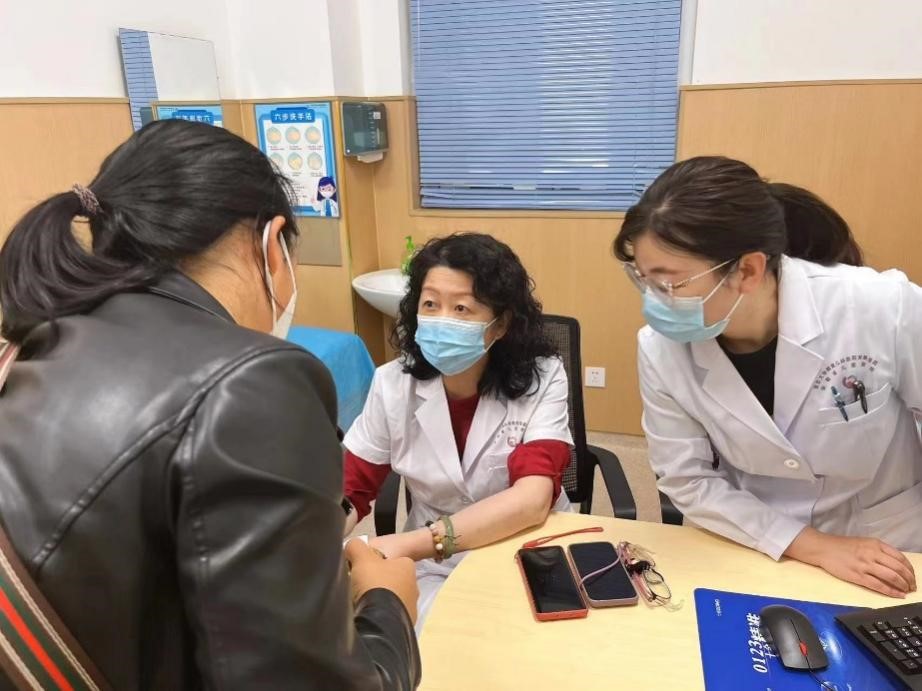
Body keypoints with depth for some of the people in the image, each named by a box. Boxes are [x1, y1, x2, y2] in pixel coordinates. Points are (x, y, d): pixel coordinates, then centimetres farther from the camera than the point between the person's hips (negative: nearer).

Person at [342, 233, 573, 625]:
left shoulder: (541, 379, -17)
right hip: (435, 567, 1)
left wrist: (405, 545, -39)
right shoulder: (393, 384, -11)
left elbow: (533, 499, -28)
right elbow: (348, 492, -6)